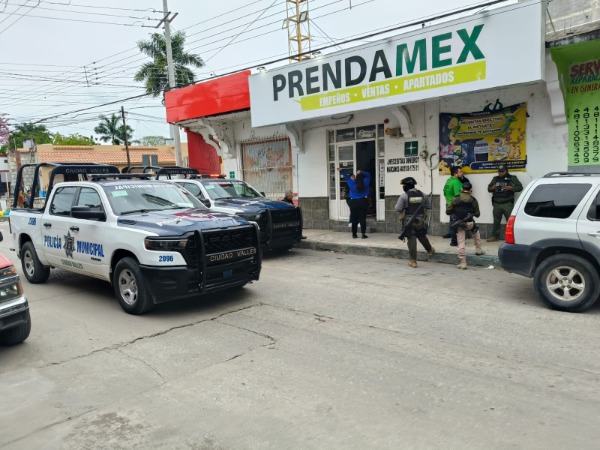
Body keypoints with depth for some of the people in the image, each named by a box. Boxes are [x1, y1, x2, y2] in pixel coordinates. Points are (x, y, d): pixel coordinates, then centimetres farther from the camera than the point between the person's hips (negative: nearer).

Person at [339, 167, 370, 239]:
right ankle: (363, 234, -4)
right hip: (363, 202, -1)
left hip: (354, 202, 1)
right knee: (363, 219, -1)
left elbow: (346, 177, 9)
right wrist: (361, 172, -3)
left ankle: (354, 234, 10)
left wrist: (342, 170, 22)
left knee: (354, 219, 7)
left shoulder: (352, 183, -4)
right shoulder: (365, 183, -5)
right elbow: (368, 175, 8)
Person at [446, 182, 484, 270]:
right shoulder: (473, 200, 1)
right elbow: (477, 214, 6)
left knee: (461, 243, 2)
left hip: (459, 224, -1)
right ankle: (478, 249, 36)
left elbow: (448, 211, 0)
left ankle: (463, 263, 3)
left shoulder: (455, 199, -1)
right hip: (470, 223, 1)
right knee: (476, 231, 34)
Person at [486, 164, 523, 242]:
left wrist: (511, 188, -15)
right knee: (496, 221, 10)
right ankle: (495, 236, 20)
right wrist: (492, 188, -3)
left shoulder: (512, 178, 4)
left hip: (507, 204, -4)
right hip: (496, 204, 4)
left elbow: (520, 187, 1)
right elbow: (489, 189, 21)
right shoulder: (495, 179, 15)